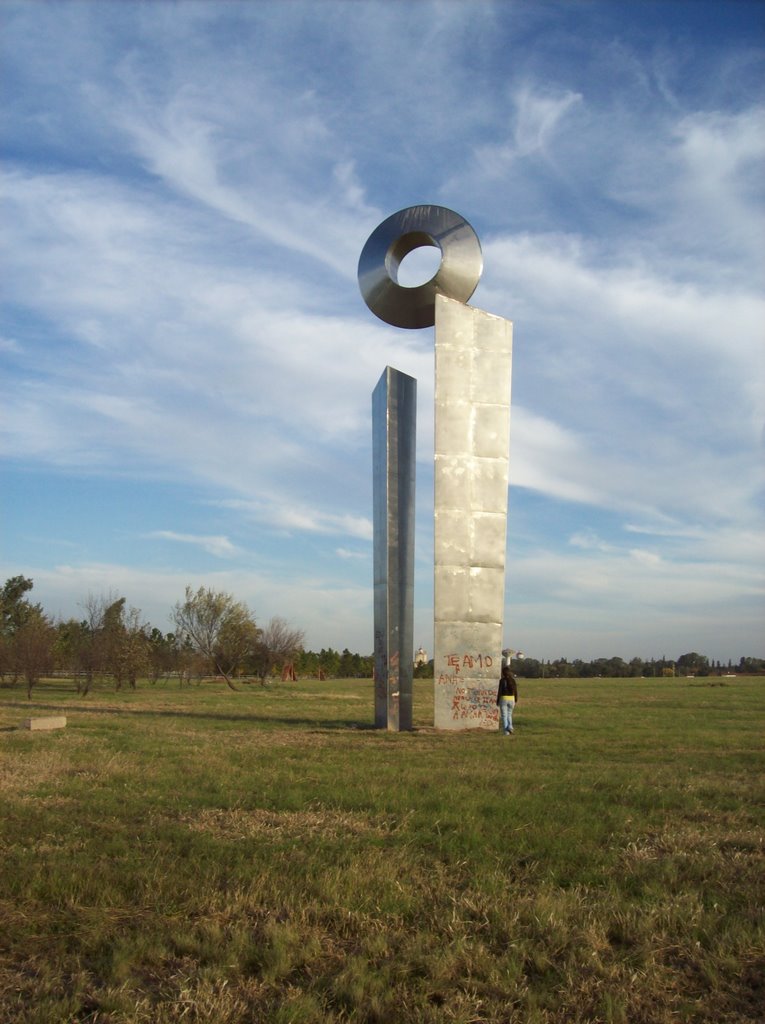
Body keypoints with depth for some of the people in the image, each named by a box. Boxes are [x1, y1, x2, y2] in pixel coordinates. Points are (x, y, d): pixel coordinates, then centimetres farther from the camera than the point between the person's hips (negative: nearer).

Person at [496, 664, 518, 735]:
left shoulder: (502, 680, -10)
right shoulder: (513, 680, 1)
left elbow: (499, 691, -9)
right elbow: (515, 691, 4)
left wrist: (497, 701, -1)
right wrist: (516, 700, 14)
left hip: (503, 698, -4)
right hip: (511, 698, 4)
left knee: (504, 716, 3)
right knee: (509, 714, 19)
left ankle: (506, 732, -1)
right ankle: (510, 727, -3)